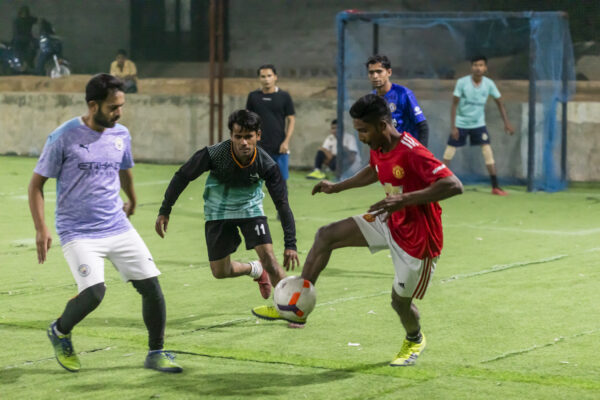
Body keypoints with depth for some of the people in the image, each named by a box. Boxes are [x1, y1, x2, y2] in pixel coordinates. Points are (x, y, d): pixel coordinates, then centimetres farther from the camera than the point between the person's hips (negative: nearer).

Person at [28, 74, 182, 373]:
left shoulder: (121, 135, 6)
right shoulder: (64, 137, -10)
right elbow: (36, 183, -5)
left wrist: (132, 201, 42)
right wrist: (40, 228, -13)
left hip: (118, 227, 5)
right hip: (78, 233, -5)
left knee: (151, 285, -3)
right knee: (94, 291, -22)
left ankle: (156, 354, 14)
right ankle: (60, 332, 9)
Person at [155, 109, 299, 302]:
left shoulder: (266, 165, -27)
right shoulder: (213, 154, -30)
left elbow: (282, 204, -21)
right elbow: (183, 176, -16)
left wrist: (290, 244, -27)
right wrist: (164, 211, -13)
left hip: (250, 208, -1)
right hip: (219, 212, 1)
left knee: (268, 257, -19)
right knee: (220, 271, 6)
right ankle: (256, 270, 37)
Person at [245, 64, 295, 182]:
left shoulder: (284, 96, 2)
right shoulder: (253, 96, 6)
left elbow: (291, 119, 3)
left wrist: (286, 141, -7)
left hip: (279, 148, -1)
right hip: (258, 147, 1)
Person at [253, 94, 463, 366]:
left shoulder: (411, 152, -29)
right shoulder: (378, 149, -2)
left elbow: (454, 185, -35)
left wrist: (404, 200, -40)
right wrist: (338, 187, 21)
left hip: (417, 238, -8)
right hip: (389, 222, 8)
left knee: (400, 300, 5)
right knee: (326, 236, -1)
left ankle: (414, 340, 42)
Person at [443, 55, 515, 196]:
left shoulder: (489, 84, -9)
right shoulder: (462, 82, -15)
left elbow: (499, 103, 1)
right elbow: (454, 105, -10)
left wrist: (506, 123, -6)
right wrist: (453, 126, -14)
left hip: (479, 124, 1)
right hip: (460, 124, -1)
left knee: (487, 151, -11)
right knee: (448, 155, -1)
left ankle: (495, 186, -5)